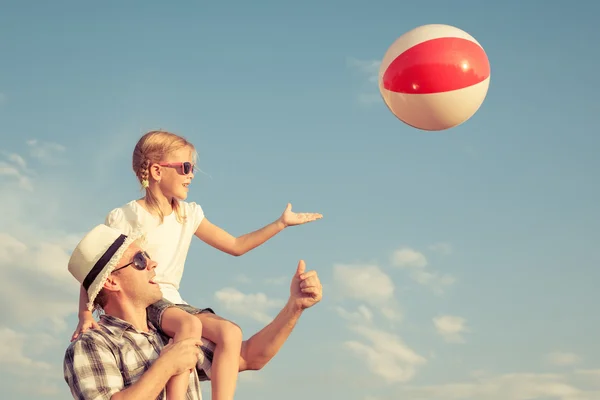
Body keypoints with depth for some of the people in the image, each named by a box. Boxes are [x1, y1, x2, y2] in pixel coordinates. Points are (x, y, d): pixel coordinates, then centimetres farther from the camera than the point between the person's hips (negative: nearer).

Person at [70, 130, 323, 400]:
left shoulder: (189, 215, 9)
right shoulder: (124, 218, -8)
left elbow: (235, 246, 14)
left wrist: (281, 223, 8)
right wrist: (85, 315, -17)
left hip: (170, 301, 6)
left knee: (230, 332, -21)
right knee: (190, 324, -35)